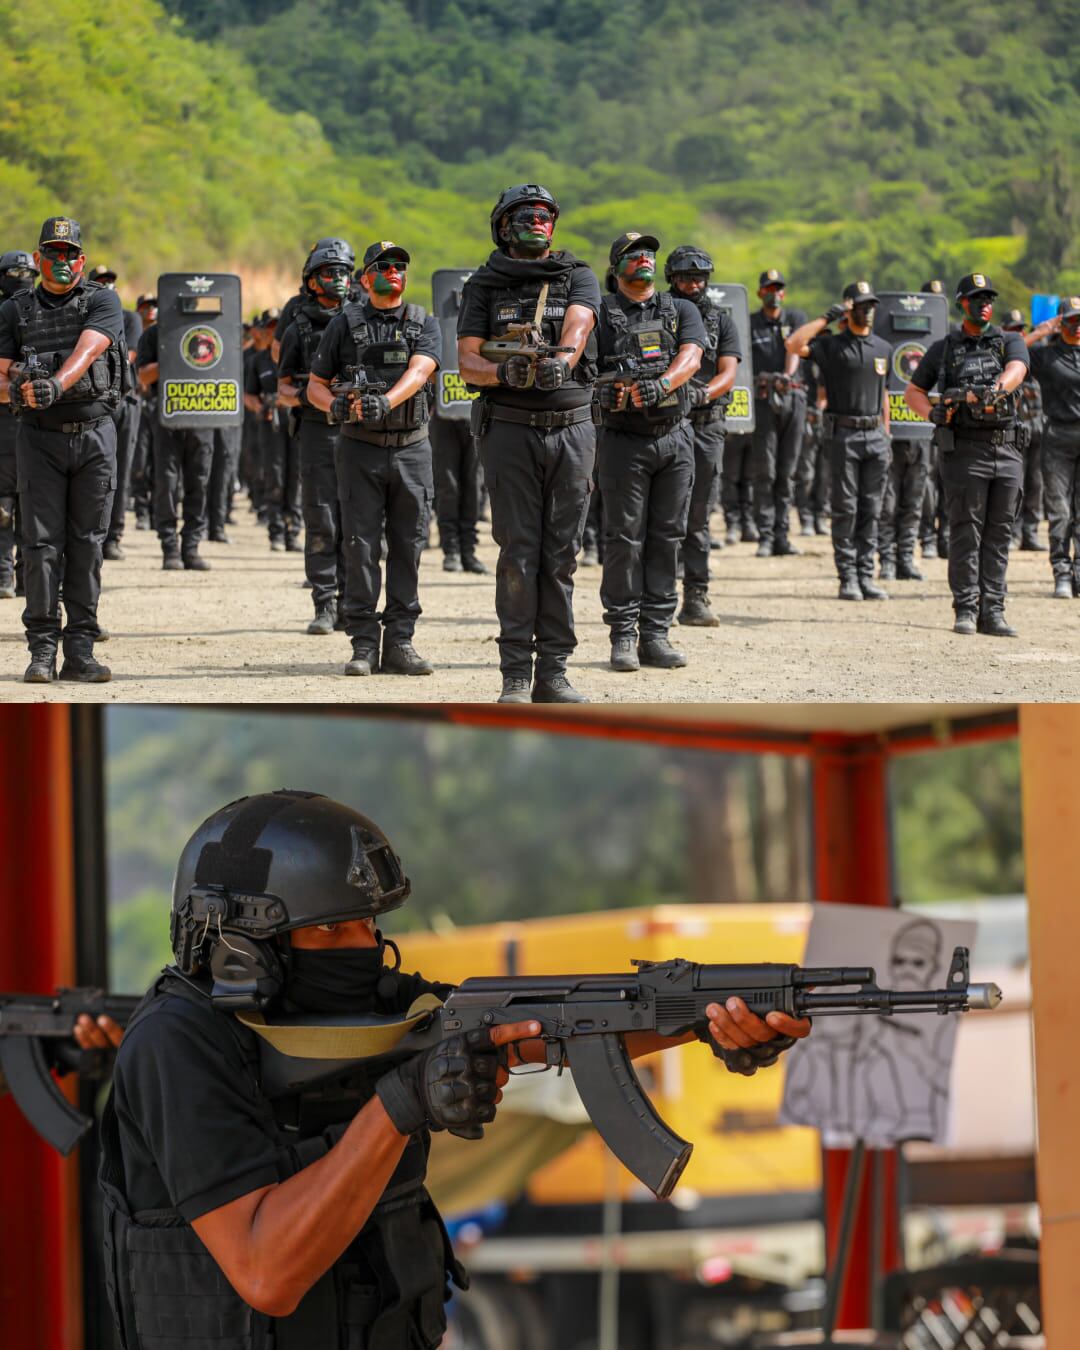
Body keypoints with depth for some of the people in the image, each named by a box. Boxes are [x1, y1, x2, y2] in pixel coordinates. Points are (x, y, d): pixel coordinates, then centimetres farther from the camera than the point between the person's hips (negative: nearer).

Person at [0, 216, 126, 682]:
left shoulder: (101, 302, 1)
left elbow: (87, 351, -18)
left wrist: (56, 385, -37)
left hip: (95, 435, 0)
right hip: (40, 435, 0)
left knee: (87, 543, 2)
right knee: (42, 543, -5)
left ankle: (80, 651, 5)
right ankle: (42, 651, -3)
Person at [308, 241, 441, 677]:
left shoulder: (424, 324, 6)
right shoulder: (345, 324, 4)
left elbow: (418, 372, -12)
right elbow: (315, 385, 8)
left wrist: (385, 401, -30)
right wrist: (336, 406, -14)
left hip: (411, 448, 1)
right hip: (360, 449, -1)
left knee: (408, 547, 2)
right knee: (361, 546, -4)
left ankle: (399, 643, 8)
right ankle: (363, 644, 0)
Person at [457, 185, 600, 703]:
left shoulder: (578, 277, 8)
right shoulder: (484, 286, 6)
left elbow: (577, 325, -12)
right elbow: (467, 362, -2)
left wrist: (561, 360, -33)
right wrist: (502, 373, -23)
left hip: (571, 427, 1)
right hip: (510, 429, -1)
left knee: (561, 554, 2)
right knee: (518, 554, -4)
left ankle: (553, 674, 6)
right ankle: (516, 676, -2)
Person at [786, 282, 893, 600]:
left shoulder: (883, 349, 15)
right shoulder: (832, 344, -1)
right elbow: (794, 344, -18)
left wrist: (886, 436, 14)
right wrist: (827, 317, -14)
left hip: (875, 434, 4)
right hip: (843, 434, -4)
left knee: (871, 509, 5)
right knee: (845, 509, -2)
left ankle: (866, 576, 9)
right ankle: (847, 578, 1)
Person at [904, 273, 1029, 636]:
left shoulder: (1010, 342, 10)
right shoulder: (943, 349, 9)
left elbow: (1016, 370, -11)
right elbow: (913, 392, 13)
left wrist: (994, 391, -33)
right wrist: (933, 414, -9)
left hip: (1007, 452, 2)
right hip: (964, 452, -2)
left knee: (999, 535, 3)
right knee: (966, 533, -6)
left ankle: (992, 612, 5)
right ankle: (966, 611, -4)